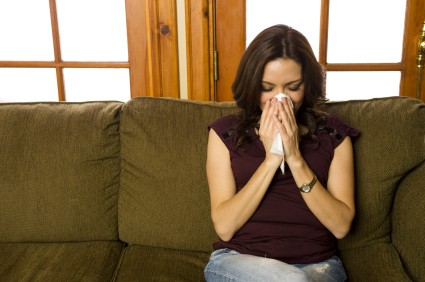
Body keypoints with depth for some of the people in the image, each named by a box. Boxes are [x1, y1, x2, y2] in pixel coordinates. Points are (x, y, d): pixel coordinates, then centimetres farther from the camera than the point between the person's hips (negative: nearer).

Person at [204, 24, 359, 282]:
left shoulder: (333, 133, 3)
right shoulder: (225, 132, 1)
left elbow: (341, 226, -5)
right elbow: (224, 227, -7)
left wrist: (295, 158, -15)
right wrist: (271, 159, -16)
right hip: (238, 260, -1)